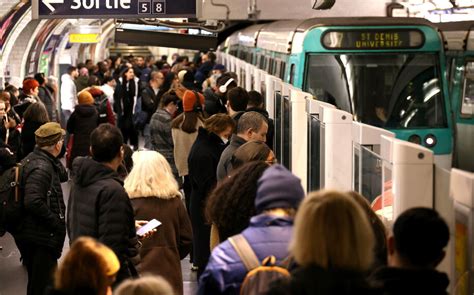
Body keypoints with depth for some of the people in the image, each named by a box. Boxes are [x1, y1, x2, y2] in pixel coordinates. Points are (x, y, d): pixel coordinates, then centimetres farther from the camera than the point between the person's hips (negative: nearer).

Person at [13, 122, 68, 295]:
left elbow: (62, 176, 14)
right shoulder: (41, 167, -22)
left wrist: (54, 159, 0)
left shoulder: (35, 158, 8)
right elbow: (33, 202, -32)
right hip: (41, 236, -10)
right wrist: (56, 222, -22)